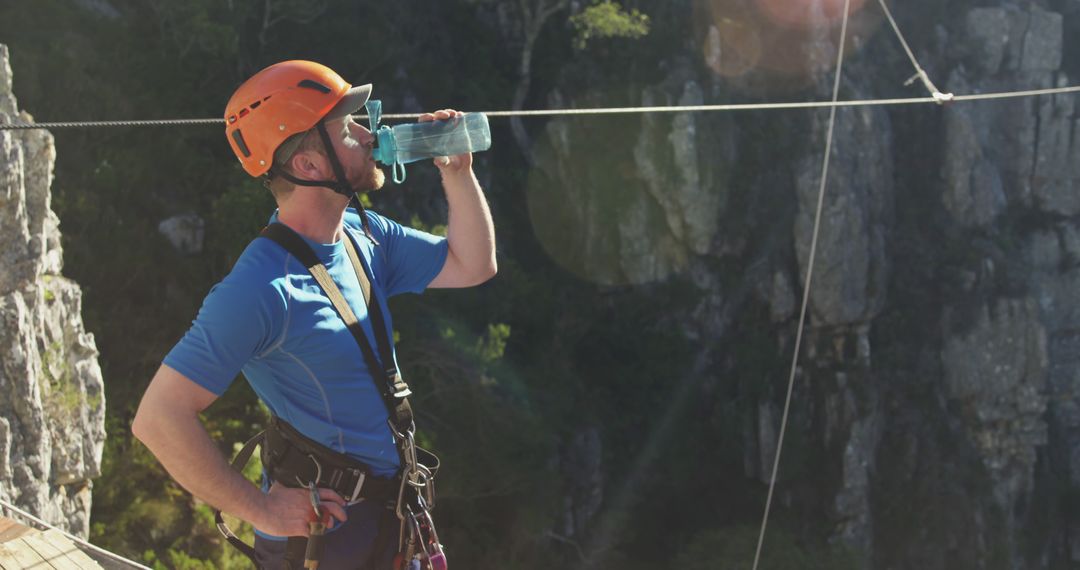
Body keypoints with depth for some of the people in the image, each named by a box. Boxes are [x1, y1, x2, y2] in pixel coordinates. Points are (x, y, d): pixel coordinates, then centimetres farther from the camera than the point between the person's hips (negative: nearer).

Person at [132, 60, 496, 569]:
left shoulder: (363, 235, 1)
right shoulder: (262, 289, -27)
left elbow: (472, 266, 14)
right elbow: (158, 419, -29)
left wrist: (457, 173, -2)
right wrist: (262, 510, -22)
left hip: (388, 506, 8)